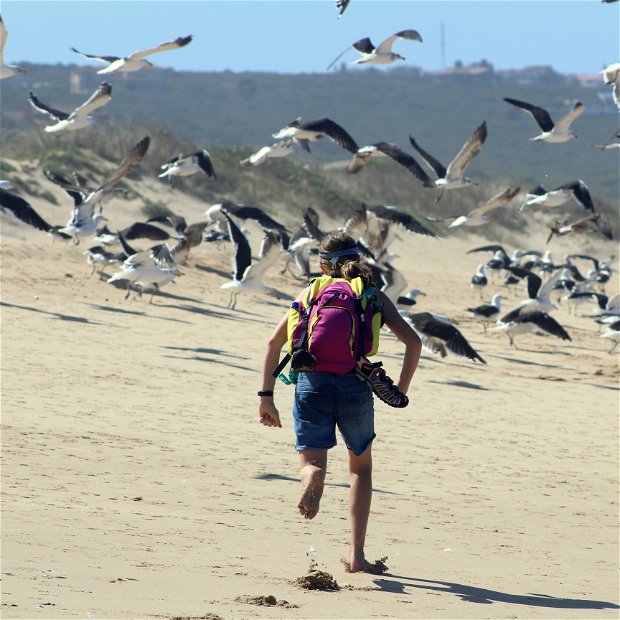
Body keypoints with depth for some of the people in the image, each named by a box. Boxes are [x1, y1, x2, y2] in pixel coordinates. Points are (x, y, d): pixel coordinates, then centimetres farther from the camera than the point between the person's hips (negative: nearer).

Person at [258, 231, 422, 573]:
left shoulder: (311, 293, 16)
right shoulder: (374, 297, 13)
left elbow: (274, 343, 11)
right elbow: (413, 342, 2)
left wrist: (266, 397, 13)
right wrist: (401, 390, 10)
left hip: (312, 382, 0)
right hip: (355, 386, 0)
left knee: (310, 464, 9)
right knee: (361, 467, 21)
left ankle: (314, 477, -31)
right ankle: (356, 553, 15)